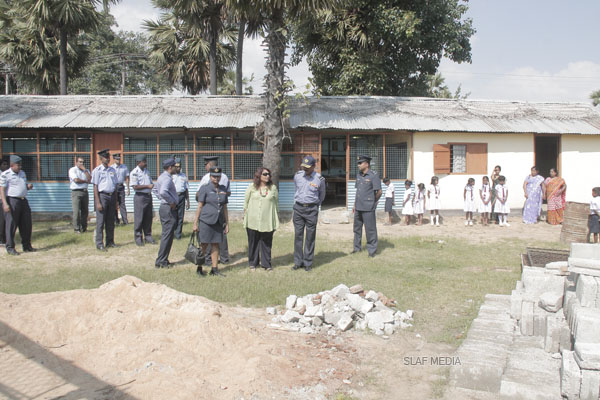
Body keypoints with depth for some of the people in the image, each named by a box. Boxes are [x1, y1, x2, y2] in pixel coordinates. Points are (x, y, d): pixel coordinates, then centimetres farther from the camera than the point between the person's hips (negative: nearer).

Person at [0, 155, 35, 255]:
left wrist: (29, 186, 2)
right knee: (11, 225, -2)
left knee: (26, 224, 9)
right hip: (12, 201, -7)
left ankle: (26, 246, 20)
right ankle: (10, 248, 5)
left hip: (23, 201, 7)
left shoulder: (22, 173, 15)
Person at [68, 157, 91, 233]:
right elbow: (76, 180, -12)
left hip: (85, 192, 5)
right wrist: (85, 181, 1)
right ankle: (76, 228, -5)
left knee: (85, 211, 5)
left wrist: (84, 169, -3)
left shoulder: (86, 170, 17)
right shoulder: (72, 170, 2)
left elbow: (90, 179, -1)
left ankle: (84, 227, 14)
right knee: (76, 211, -8)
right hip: (76, 192, -5)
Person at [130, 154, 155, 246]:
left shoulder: (146, 170, 13)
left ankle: (148, 236, 19)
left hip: (148, 196, 7)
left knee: (148, 218, 10)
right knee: (139, 218, -3)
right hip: (140, 196, -7)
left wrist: (152, 185, 4)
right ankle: (138, 238, 6)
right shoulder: (134, 173, -9)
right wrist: (148, 186, -17)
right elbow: (135, 187, -17)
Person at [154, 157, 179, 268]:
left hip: (164, 207, 11)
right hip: (169, 209, -11)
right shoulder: (167, 178, -17)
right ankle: (160, 261, 0)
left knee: (166, 235, 16)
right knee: (167, 235, -5)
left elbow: (155, 189, 27)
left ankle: (163, 260, 23)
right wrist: (172, 202, -21)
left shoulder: (161, 177, 14)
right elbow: (163, 192, -34)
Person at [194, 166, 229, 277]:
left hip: (218, 222, 4)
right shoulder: (205, 189, -3)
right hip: (206, 221, -4)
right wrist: (195, 223, -7)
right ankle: (199, 268, 12)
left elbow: (225, 208, 13)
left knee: (216, 245, 7)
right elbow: (199, 207, -4)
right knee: (204, 245, 0)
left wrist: (227, 224, 12)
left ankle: (215, 269, 14)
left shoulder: (223, 189, 9)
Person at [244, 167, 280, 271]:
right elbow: (246, 202, 8)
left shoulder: (273, 188, 4)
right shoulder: (251, 187, 2)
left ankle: (266, 263, 17)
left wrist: (276, 221, 10)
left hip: (267, 221, 0)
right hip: (253, 221, 0)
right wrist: (245, 216, 8)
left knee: (266, 243, 4)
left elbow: (276, 204, 10)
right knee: (253, 242, 8)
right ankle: (253, 263, 22)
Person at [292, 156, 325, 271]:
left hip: (311, 209, -3)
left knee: (310, 237, 1)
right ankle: (298, 262, 12)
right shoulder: (297, 176, 3)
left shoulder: (319, 179, -6)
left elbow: (322, 195, 11)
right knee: (298, 235, 4)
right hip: (298, 208, 3)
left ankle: (308, 263, 10)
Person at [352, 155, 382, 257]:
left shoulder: (374, 176, -10)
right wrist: (355, 205, 16)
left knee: (370, 229, -1)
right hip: (358, 207, 7)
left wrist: (372, 202, 1)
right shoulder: (358, 175, 12)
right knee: (357, 228, 15)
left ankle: (372, 250, 10)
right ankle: (357, 248, 28)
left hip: (368, 208, -7)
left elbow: (379, 192, -9)